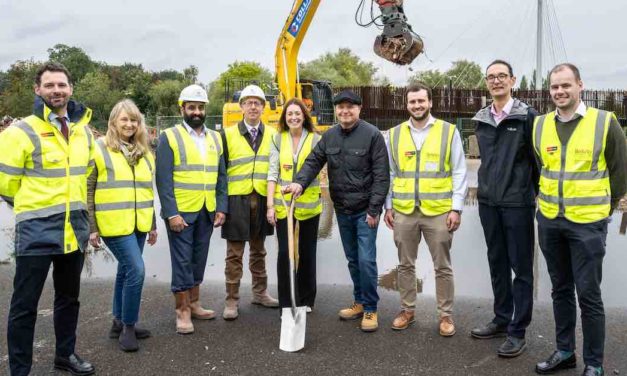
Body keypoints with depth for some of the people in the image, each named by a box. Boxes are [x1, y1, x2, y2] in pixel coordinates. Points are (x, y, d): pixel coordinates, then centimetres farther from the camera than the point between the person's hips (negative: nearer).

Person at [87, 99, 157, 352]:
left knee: (126, 271, 13)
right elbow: (88, 191, -5)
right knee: (136, 270, -12)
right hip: (114, 224, -6)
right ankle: (128, 327, 3)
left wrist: (153, 224, 16)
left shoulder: (144, 152, 13)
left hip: (138, 224, 6)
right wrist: (91, 227, -9)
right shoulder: (99, 149, -5)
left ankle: (119, 323, 26)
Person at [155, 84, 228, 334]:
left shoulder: (215, 138, 11)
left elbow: (221, 176, 11)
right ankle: (182, 311, 13)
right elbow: (163, 180, -9)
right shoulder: (169, 137, -4)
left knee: (199, 259, 13)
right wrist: (171, 213, -16)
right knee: (182, 261, 1)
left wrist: (221, 207, 3)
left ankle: (194, 304, 27)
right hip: (180, 212, -5)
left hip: (207, 212, 5)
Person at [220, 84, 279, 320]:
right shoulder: (228, 135, 2)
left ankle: (260, 293, 28)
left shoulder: (273, 135, 8)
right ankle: (232, 300, 10)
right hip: (236, 200, -2)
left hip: (263, 200, 2)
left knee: (259, 250, 15)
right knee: (234, 253, 1)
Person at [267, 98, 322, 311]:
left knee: (307, 253, 10)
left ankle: (306, 301, 25)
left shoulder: (315, 139, 0)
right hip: (283, 204, 1)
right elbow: (273, 172, 0)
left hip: (309, 204, 0)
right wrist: (270, 204, -6)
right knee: (284, 252, 1)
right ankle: (285, 303, 16)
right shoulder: (278, 139, 3)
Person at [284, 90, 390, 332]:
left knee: (366, 260, -6)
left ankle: (370, 309, 9)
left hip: (365, 210, -5)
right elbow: (313, 162, 1)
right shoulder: (329, 136, 6)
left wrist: (374, 209, -16)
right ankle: (359, 302, 30)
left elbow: (381, 175, -13)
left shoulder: (372, 135, -11)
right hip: (342, 210, 6)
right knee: (352, 259, 16)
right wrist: (300, 182, -19)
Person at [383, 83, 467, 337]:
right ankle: (407, 310, 28)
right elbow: (389, 173, 11)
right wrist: (388, 206, 6)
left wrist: (456, 208, -7)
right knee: (405, 265, 13)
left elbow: (459, 173, -1)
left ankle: (446, 314, 21)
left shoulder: (448, 131, 0)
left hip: (439, 212, -2)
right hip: (403, 212, 2)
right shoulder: (394, 134, 7)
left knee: (442, 267, 7)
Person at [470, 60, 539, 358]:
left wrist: (537, 194, -3)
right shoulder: (481, 119, 9)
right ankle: (501, 320, 27)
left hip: (518, 203, -5)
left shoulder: (527, 116, -6)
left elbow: (537, 159, -4)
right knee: (497, 264, 14)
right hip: (488, 202, 5)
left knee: (521, 267, 3)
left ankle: (517, 331, 10)